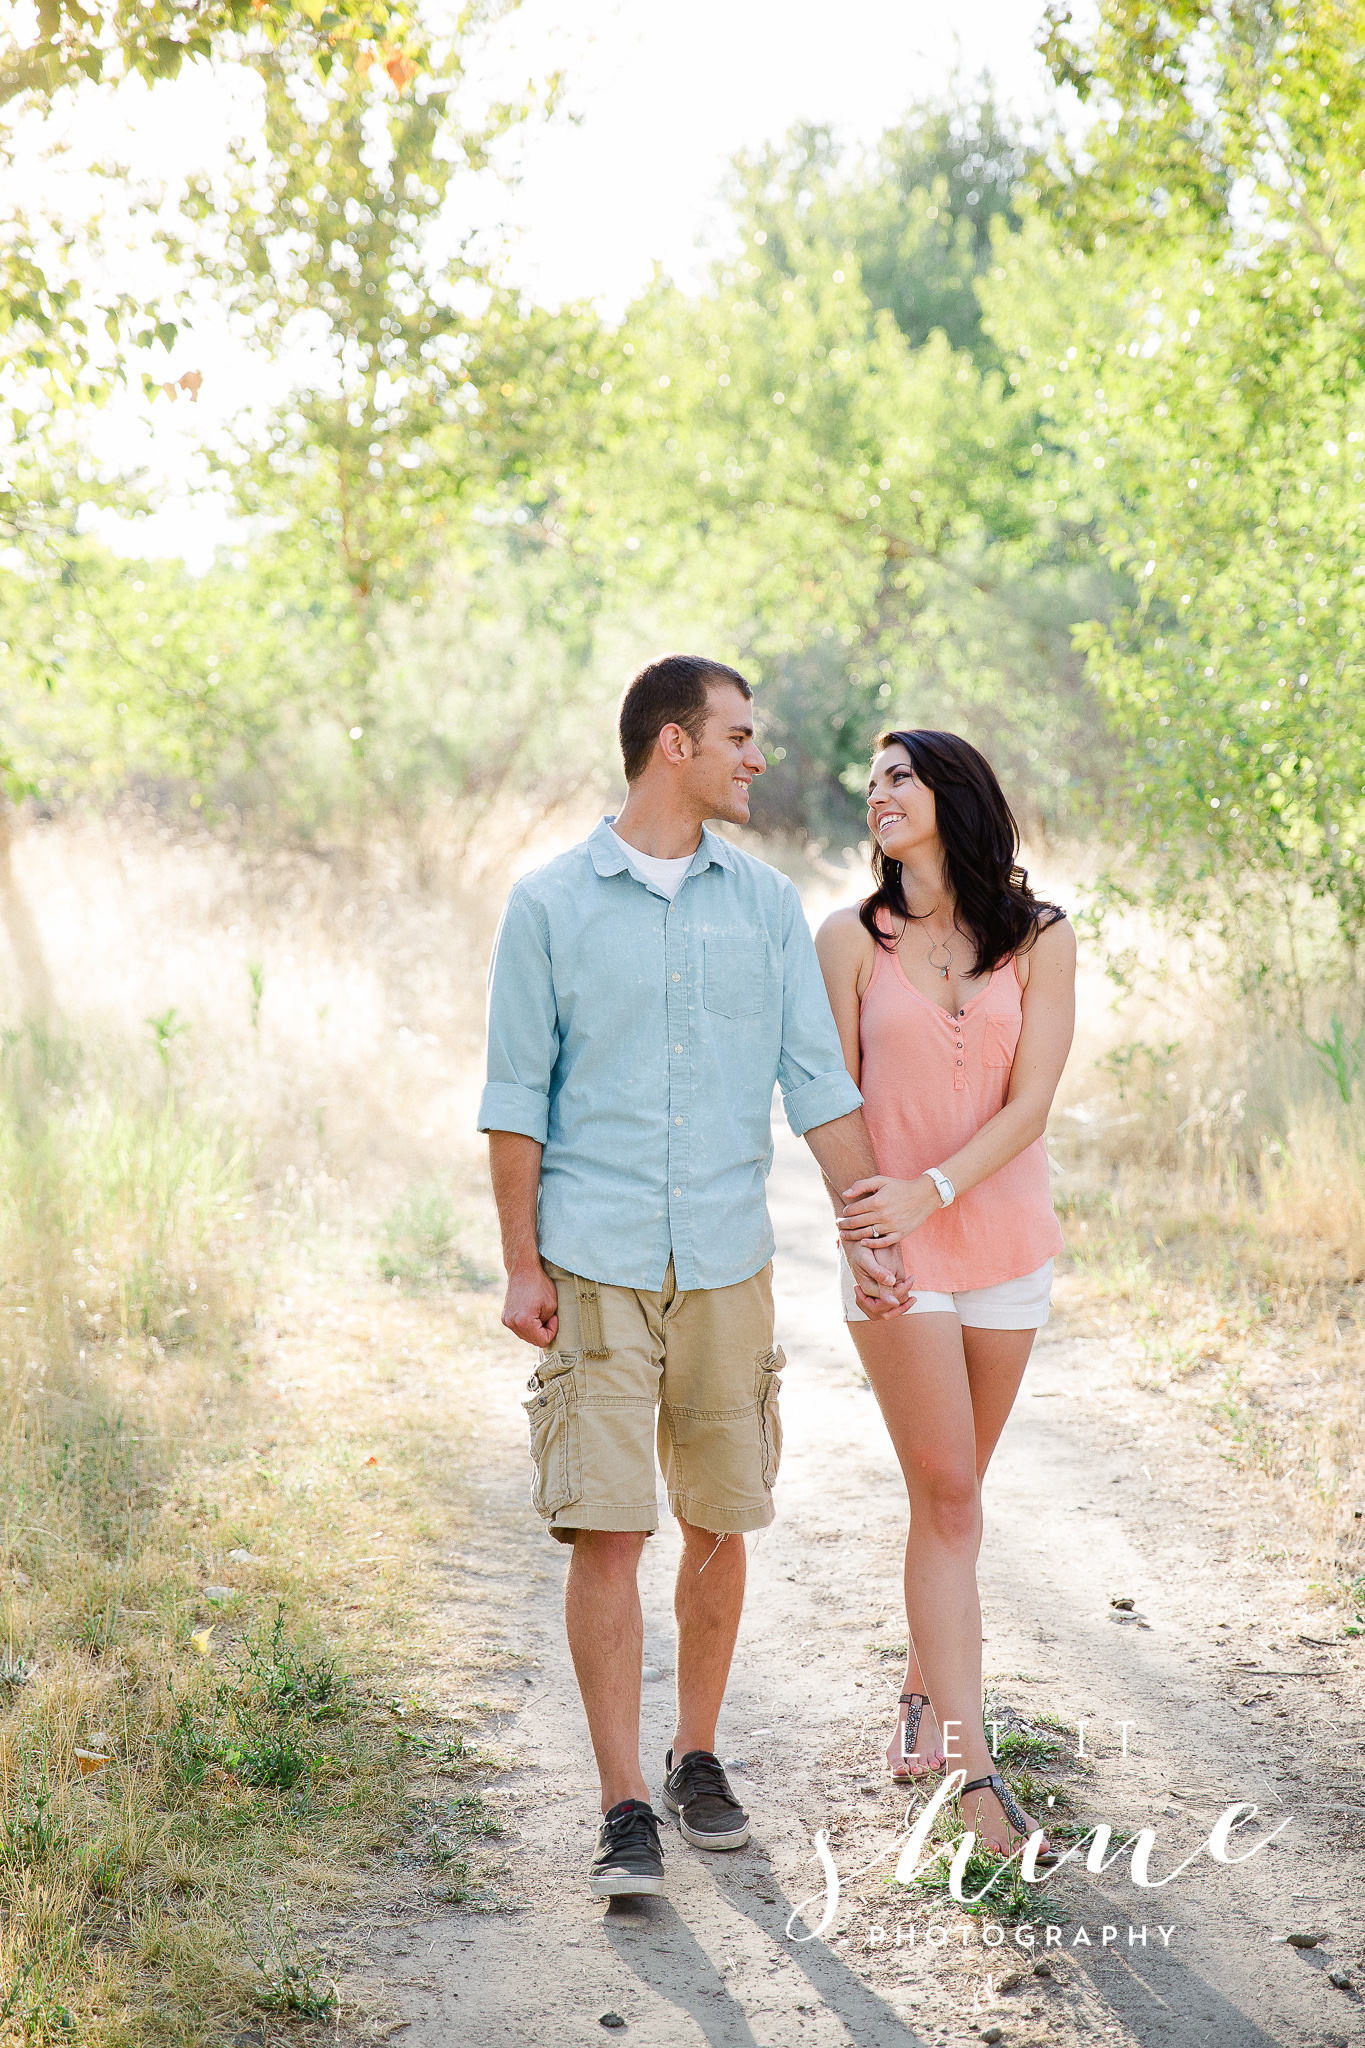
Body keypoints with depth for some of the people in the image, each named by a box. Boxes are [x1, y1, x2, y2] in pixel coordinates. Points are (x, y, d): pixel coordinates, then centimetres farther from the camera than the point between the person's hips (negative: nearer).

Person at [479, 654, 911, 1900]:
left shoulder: (766, 904, 7)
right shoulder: (550, 905, -1)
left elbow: (819, 1083, 8)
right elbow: (517, 1097, 1)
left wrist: (874, 1234, 2)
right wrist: (521, 1266, -3)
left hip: (727, 1267, 3)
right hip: (594, 1269, -3)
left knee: (720, 1526, 8)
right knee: (605, 1533, -6)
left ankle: (697, 1757, 27)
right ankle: (625, 1809, 1)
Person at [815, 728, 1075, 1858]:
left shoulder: (1040, 938, 1)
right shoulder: (852, 939, 0)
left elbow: (1030, 1101, -6)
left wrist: (932, 1190, -19)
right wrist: (866, 1225, -12)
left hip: (1005, 1236, 2)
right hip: (895, 1252, -2)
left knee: (953, 1490, 11)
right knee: (948, 1497, -7)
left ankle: (925, 1692, 31)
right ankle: (971, 1765, -7)